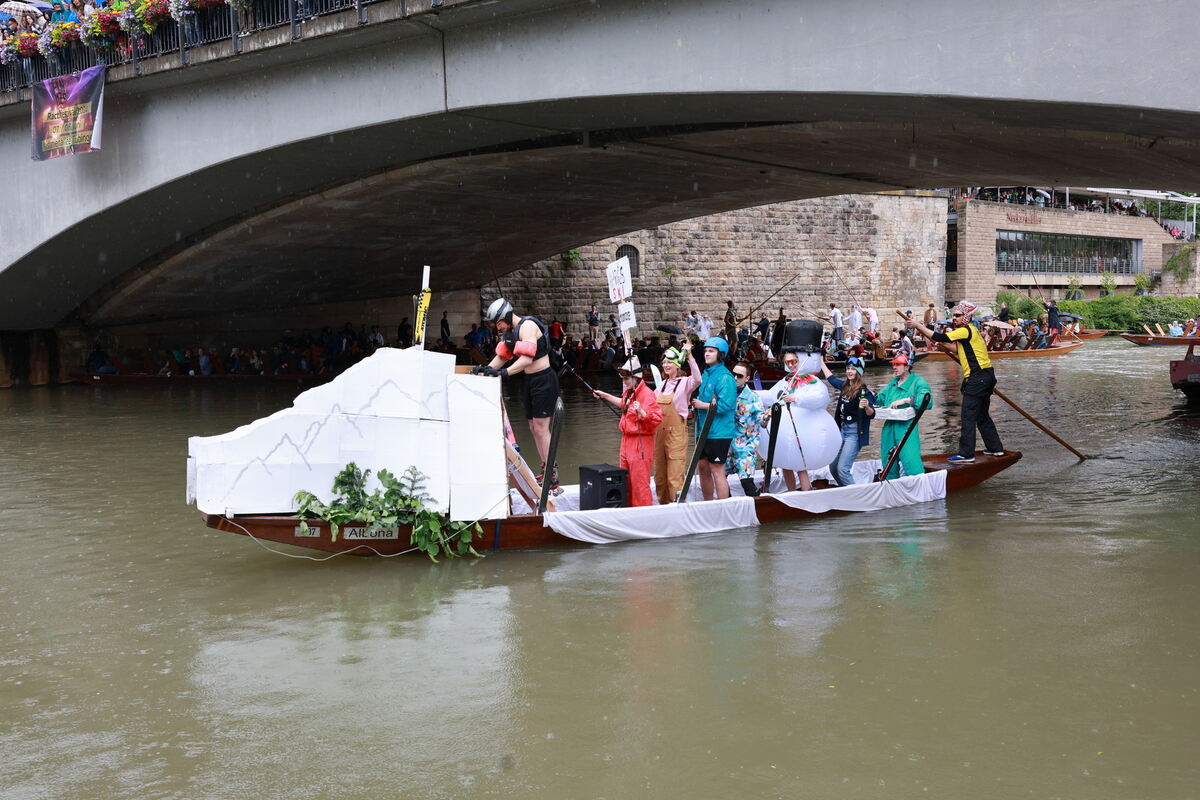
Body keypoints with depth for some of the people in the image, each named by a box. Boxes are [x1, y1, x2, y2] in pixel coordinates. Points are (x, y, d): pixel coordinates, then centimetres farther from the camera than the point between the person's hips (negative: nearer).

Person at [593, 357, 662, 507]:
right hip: (626, 441, 10)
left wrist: (641, 411, -38)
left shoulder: (646, 394, -17)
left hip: (640, 444, -10)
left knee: (639, 482, -8)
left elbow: (657, 419, -24)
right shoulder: (628, 392, 11)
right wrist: (605, 396, 39)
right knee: (625, 480, 16)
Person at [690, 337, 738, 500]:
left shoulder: (725, 377, -14)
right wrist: (696, 403, 5)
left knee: (717, 471, -5)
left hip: (718, 433, -9)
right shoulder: (706, 374, 13)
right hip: (703, 430, 9)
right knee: (703, 468, 15)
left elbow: (725, 405, -22)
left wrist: (702, 405, -14)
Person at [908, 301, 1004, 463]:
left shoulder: (965, 330, -12)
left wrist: (918, 325, -17)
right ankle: (996, 448, 27)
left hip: (977, 377, -10)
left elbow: (939, 338, -19)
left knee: (968, 416, -9)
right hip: (985, 376, 10)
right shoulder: (971, 330, 18)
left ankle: (966, 454, -9)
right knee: (982, 415, 19)